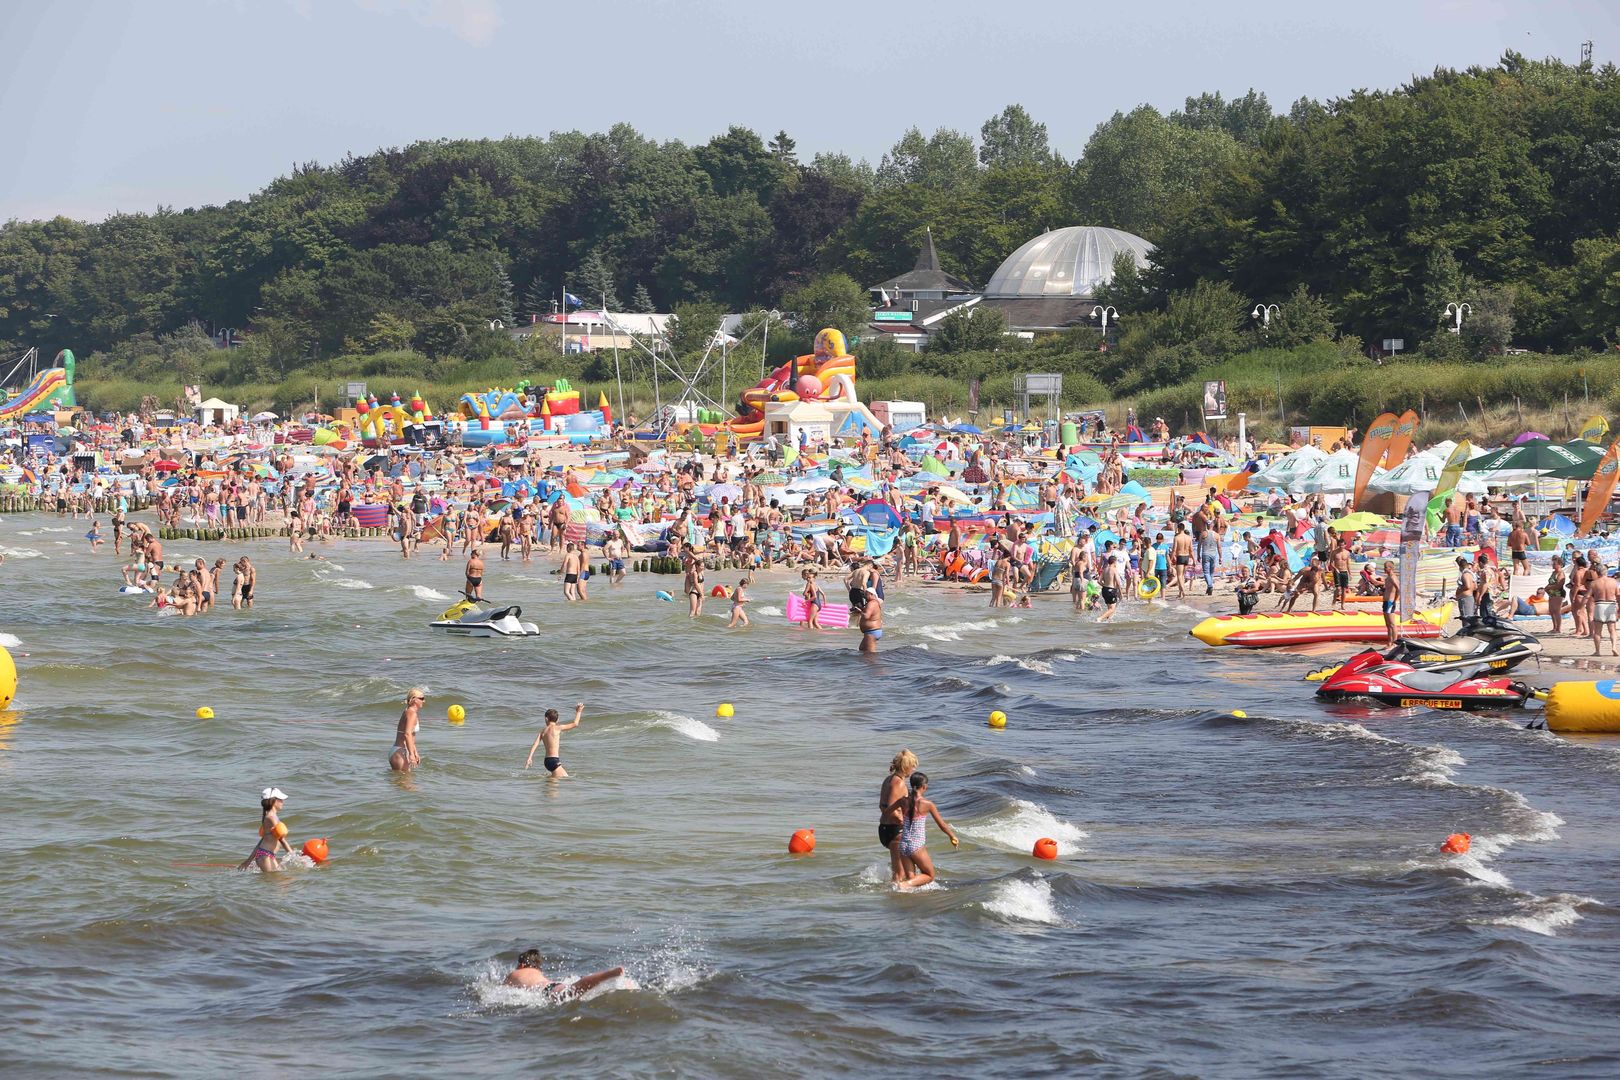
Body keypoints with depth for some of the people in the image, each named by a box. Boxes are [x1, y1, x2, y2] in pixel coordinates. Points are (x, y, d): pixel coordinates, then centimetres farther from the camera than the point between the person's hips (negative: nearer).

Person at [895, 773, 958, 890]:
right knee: (929, 876, 13)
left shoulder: (905, 801, 0)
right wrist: (953, 837, 18)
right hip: (917, 846, -4)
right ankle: (906, 884, -10)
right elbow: (942, 825, 2)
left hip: (903, 845, 4)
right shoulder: (927, 804, -9)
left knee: (911, 878, 13)